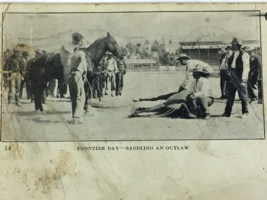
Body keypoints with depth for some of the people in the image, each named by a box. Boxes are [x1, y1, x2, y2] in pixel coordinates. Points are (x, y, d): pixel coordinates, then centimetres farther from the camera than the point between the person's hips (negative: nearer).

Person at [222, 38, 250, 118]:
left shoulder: (244, 54, -7)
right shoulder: (233, 54, 15)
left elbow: (246, 67, -13)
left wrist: (243, 78, -20)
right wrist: (229, 74, 13)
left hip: (239, 78, -8)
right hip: (232, 77, 8)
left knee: (243, 95, 0)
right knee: (230, 96, 11)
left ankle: (245, 112, 9)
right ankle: (227, 112, 19)